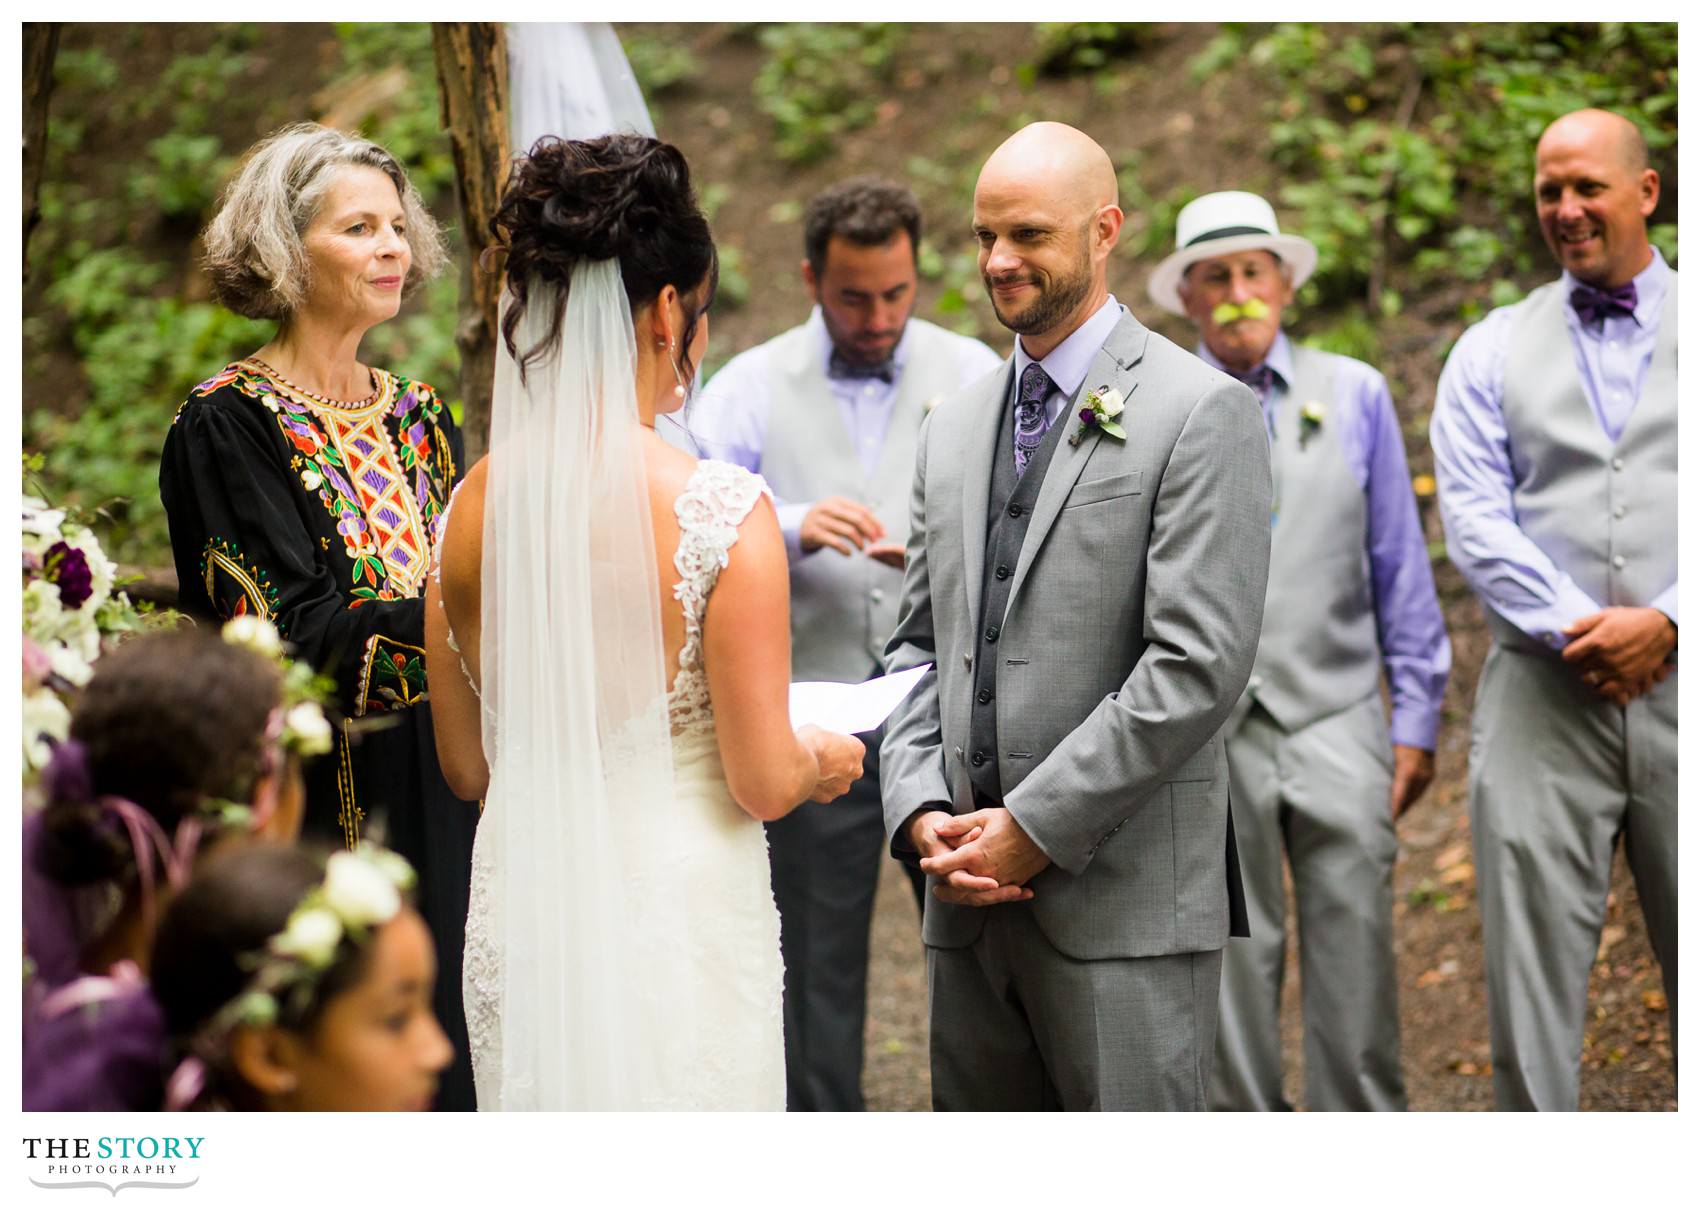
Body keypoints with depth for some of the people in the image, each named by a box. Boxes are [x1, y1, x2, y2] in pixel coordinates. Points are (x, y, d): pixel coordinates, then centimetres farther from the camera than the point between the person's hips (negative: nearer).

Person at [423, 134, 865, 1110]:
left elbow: (468, 767, 8)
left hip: (520, 911, 5)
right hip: (676, 912, -5)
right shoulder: (721, 510, -16)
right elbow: (763, 783, -13)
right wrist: (822, 760, 8)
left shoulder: (475, 506, 0)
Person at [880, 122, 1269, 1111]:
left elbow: (1199, 664, -14)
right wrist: (921, 811, 0)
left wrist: (1035, 828, -13)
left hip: (1126, 898, -6)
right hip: (969, 898, 6)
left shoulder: (1202, 413, -6)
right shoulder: (954, 428, 16)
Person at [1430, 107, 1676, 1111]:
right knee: (1531, 959, 1)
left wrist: (1665, 620, -13)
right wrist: (1577, 625, -12)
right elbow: (1475, 520, 1)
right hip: (1546, 692, 1)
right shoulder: (1493, 352, 11)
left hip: (1680, 680, 0)